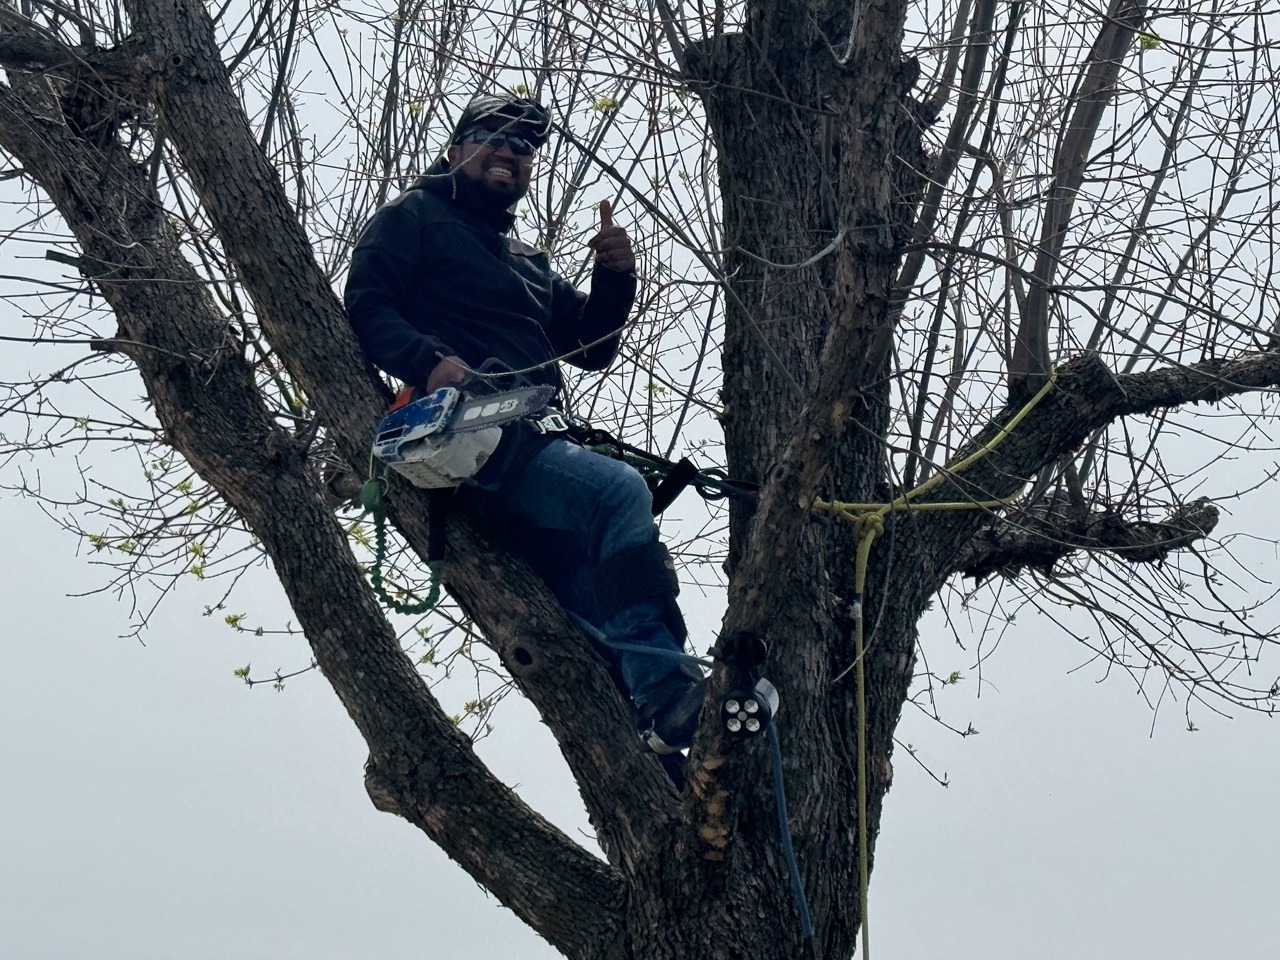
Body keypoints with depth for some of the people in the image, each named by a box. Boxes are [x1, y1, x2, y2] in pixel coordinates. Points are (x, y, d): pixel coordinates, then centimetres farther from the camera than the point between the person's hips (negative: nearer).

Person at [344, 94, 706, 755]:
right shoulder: (415, 218, 12)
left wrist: (615, 279, 8)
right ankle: (666, 692, -34)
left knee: (597, 617, -4)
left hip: (532, 444, 8)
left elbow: (591, 347, 27)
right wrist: (431, 361, -22)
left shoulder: (527, 262, 34)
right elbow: (366, 309, -2)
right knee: (617, 491, -29)